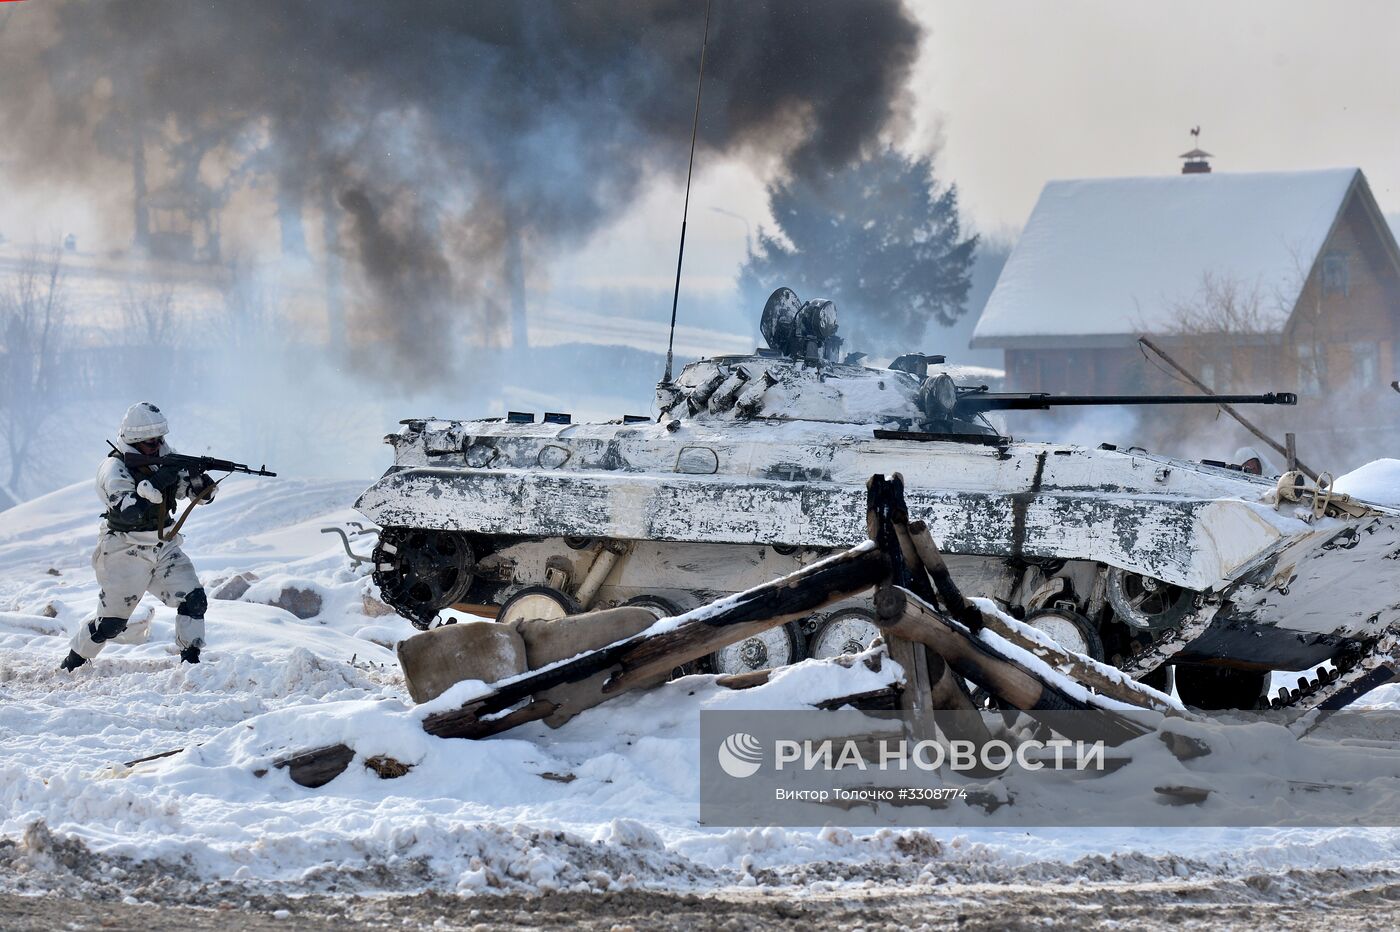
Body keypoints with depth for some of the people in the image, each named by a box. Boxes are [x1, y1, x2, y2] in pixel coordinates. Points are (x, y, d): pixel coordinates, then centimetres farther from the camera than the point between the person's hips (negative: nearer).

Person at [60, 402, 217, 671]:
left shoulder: (166, 458, 1)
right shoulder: (114, 468, -17)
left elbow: (203, 494, 3)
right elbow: (128, 511, -32)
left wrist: (201, 481, -20)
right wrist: (156, 483, -38)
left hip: (163, 547, 5)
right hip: (126, 552, -5)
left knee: (194, 599, -12)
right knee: (111, 623, -1)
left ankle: (190, 663, -2)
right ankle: (72, 665, 21)